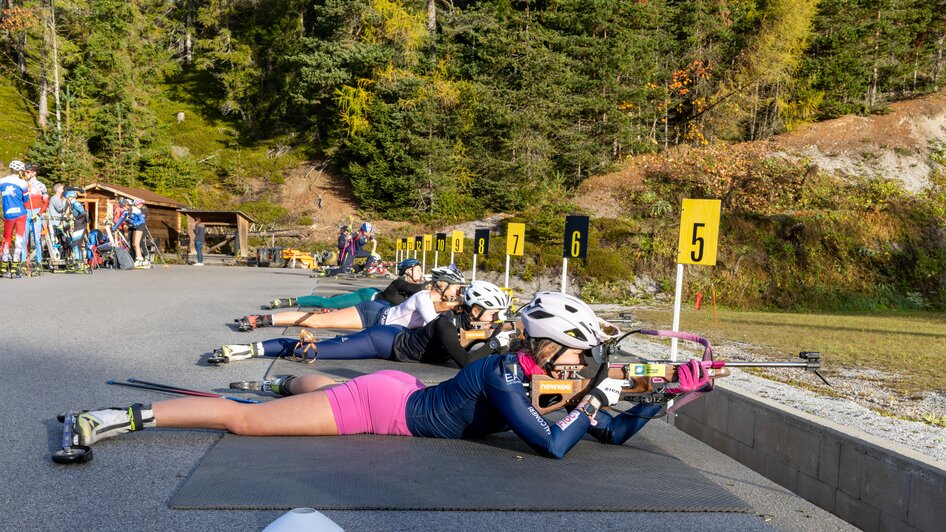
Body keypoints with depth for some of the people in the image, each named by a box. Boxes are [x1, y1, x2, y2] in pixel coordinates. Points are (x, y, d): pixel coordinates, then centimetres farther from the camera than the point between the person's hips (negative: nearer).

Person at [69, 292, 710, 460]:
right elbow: (553, 446, -33)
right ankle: (120, 418, 3)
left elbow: (616, 433, 5)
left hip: (400, 391, 7)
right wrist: (592, 400, -19)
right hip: (385, 407, -7)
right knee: (243, 420, -3)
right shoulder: (503, 378, -26)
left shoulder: (538, 374, -1)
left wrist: (671, 396, -3)